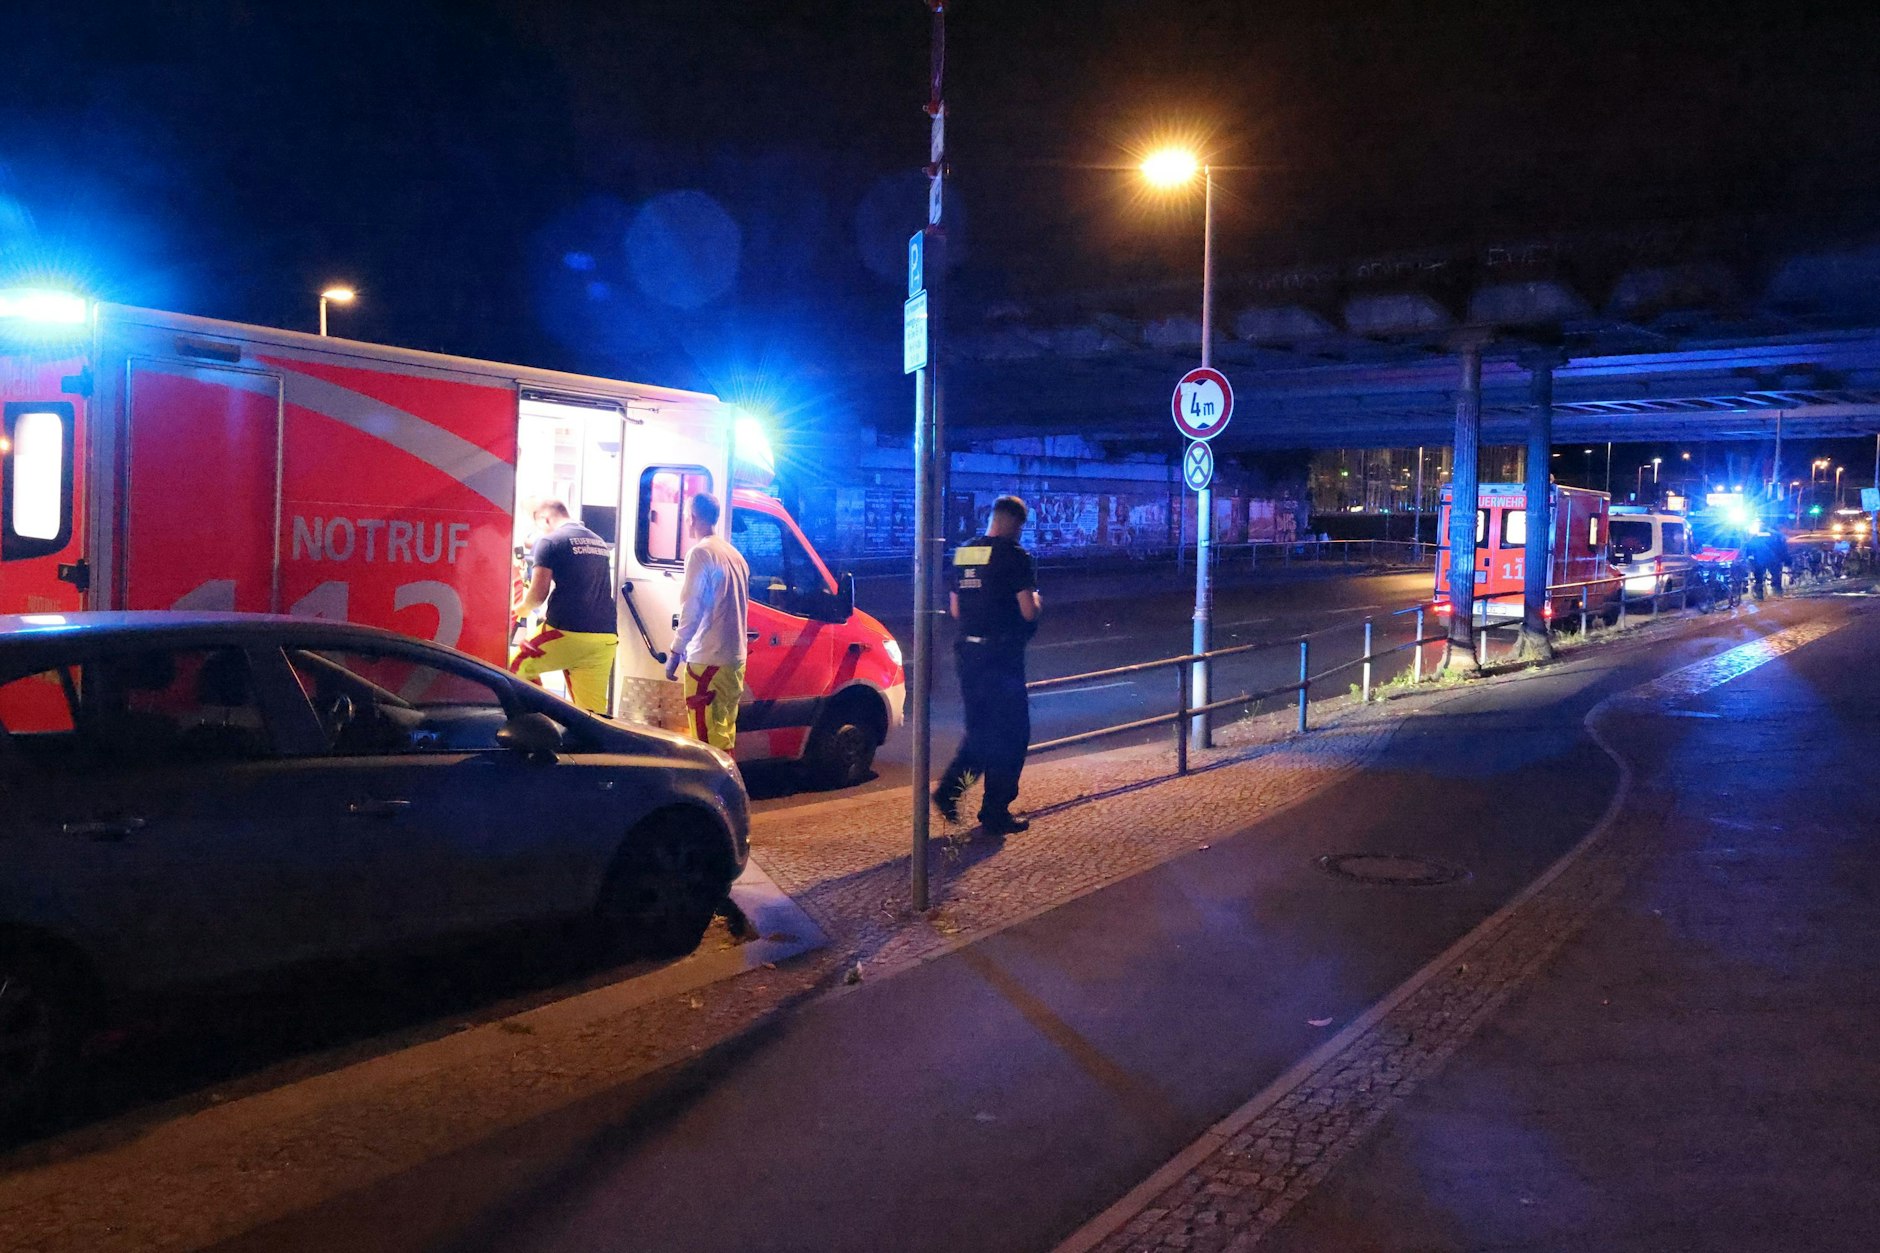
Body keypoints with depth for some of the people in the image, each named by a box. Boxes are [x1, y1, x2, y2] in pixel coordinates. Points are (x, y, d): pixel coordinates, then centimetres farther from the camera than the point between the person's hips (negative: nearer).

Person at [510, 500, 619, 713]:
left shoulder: (550, 542, -1)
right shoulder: (600, 543, 20)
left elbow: (538, 594, -6)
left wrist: (522, 609, 15)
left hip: (568, 632, -6)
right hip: (606, 636, 6)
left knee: (516, 667, 16)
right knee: (593, 711, 6)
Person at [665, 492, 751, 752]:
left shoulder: (700, 553, -9)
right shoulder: (736, 555, 14)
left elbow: (691, 609, -13)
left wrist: (675, 652, -6)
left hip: (707, 661, -8)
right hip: (735, 659, 8)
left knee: (707, 738, -7)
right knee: (725, 731, 14)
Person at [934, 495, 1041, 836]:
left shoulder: (963, 553, 9)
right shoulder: (1014, 556, -12)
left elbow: (955, 610, 13)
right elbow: (1029, 611, -15)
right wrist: (1036, 602, 6)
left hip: (968, 652, 7)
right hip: (1003, 655, -7)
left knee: (980, 729, 20)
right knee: (1010, 733, 6)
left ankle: (950, 788, 5)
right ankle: (995, 813, 9)